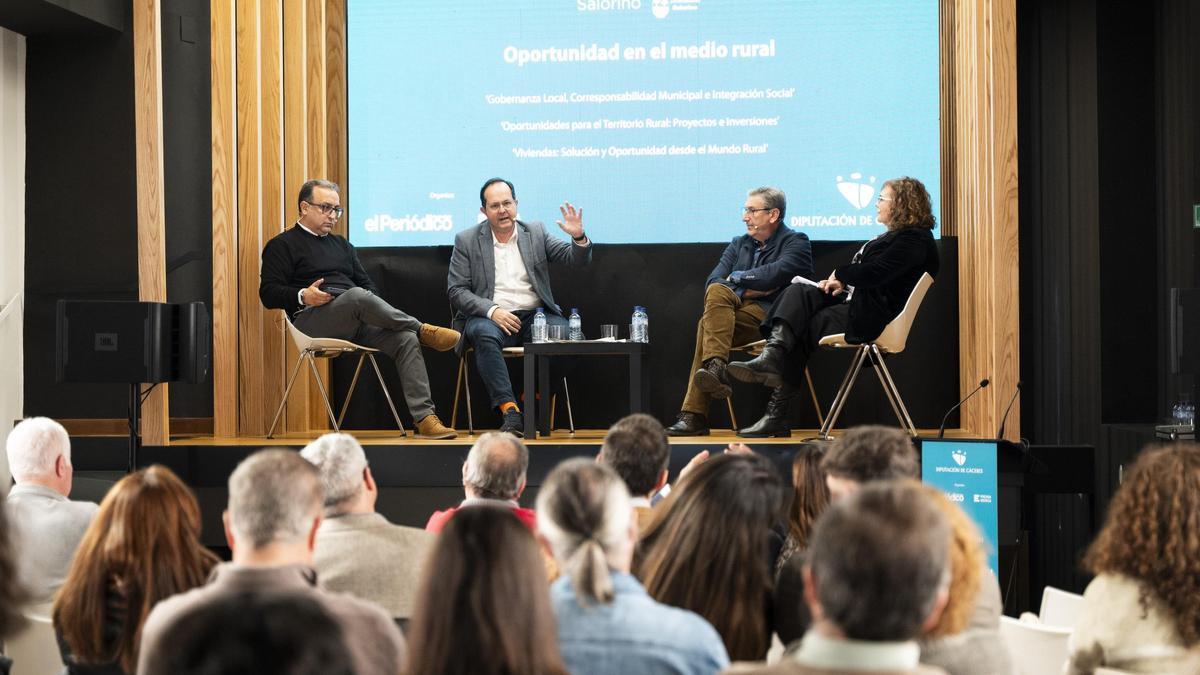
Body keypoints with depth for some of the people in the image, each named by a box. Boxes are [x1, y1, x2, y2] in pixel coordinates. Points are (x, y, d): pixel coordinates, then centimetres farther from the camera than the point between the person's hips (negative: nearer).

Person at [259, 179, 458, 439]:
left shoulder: (341, 244, 30)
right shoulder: (283, 245, 11)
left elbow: (366, 283, 28)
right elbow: (268, 294, 0)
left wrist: (378, 309, 5)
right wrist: (303, 297, -19)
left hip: (356, 318, 6)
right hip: (313, 320, -6)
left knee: (406, 339, -22)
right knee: (359, 297, -37)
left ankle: (424, 418, -31)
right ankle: (422, 330, -20)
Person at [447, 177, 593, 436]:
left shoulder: (536, 232, 10)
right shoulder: (466, 240, 5)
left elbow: (578, 259, 5)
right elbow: (456, 291, 0)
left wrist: (578, 237, -19)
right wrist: (492, 311, -16)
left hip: (534, 315, 2)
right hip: (489, 317, -2)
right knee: (485, 335, -37)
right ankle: (510, 412, -38)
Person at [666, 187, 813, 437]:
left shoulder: (796, 242, 7)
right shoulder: (738, 244, 25)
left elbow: (776, 274, -13)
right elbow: (712, 282, 11)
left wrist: (737, 278, 1)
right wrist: (748, 290, -5)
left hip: (768, 315, -5)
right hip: (734, 311, 6)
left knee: (707, 324, -28)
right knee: (717, 292, -28)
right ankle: (715, 369, -40)